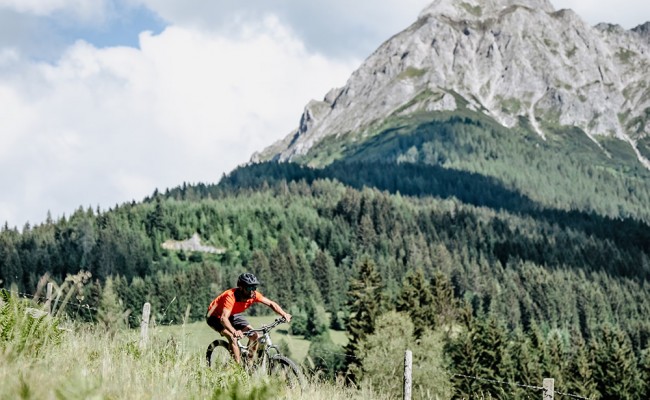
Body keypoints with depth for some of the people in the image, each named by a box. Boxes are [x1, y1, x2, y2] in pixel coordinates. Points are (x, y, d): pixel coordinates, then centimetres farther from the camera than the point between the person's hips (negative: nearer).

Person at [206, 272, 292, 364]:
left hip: (232, 315, 7)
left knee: (254, 335, -7)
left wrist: (284, 314, -33)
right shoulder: (231, 296, -39)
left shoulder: (253, 295, -21)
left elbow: (271, 304, -16)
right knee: (233, 338, -29)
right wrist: (234, 331, -66)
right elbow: (223, 318, -48)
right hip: (215, 316, -7)